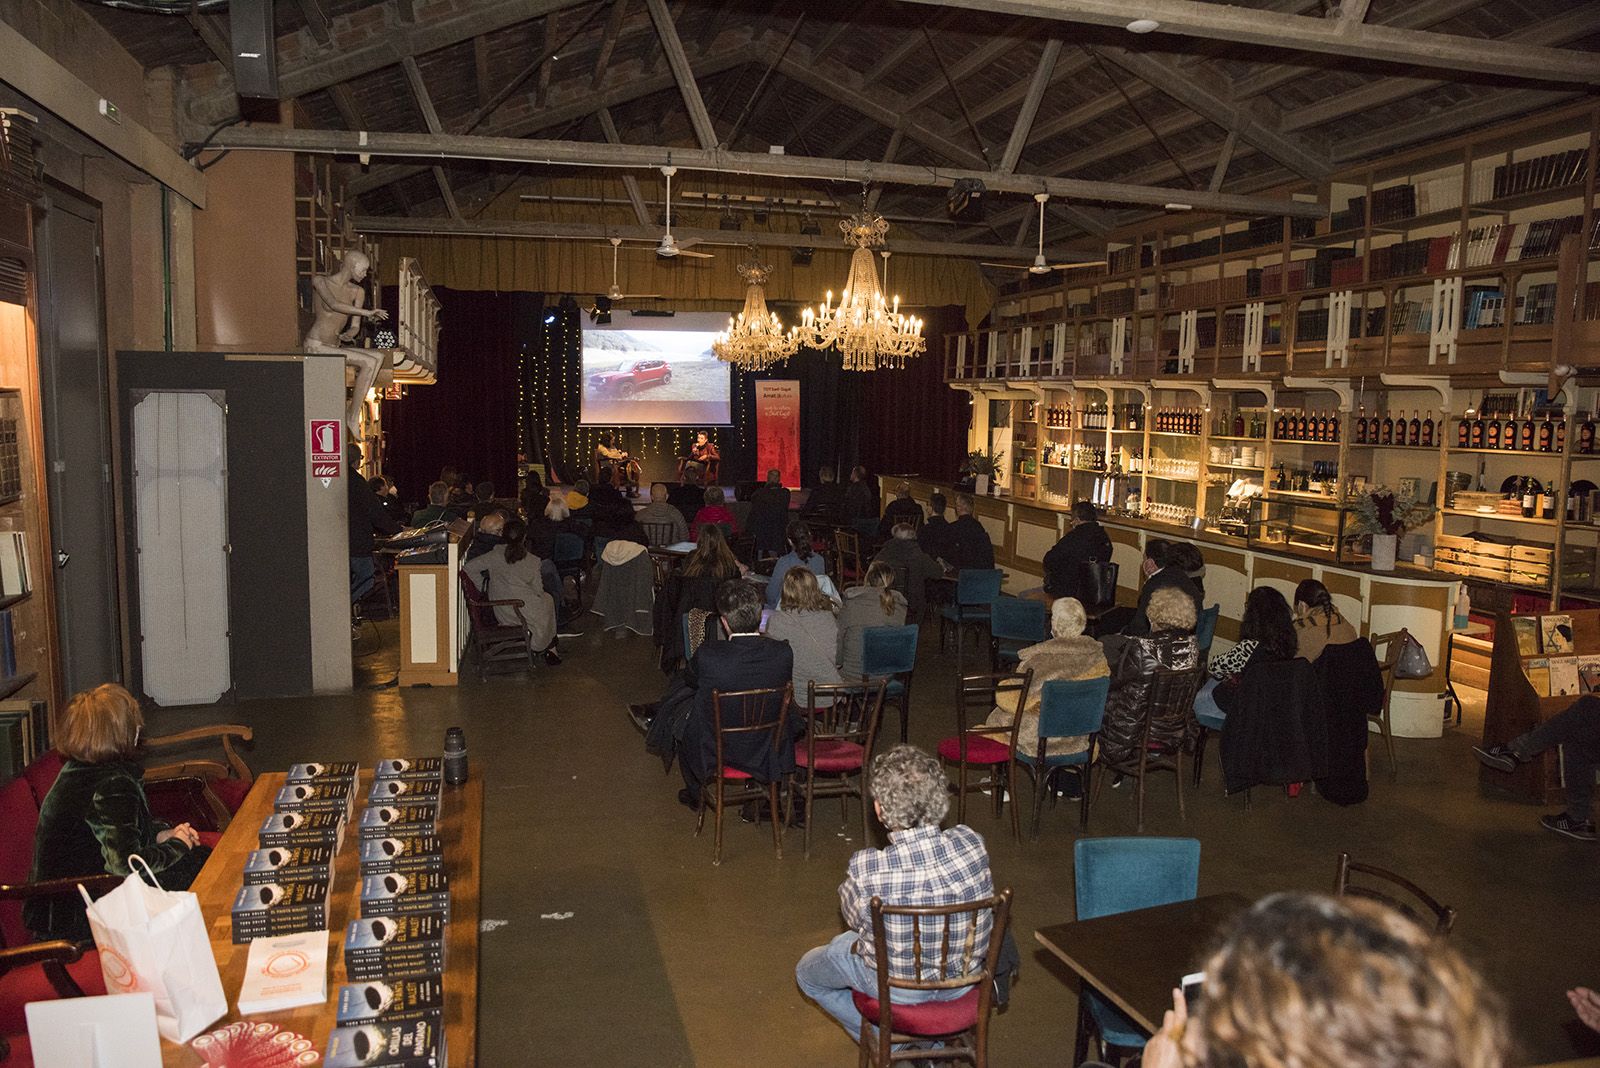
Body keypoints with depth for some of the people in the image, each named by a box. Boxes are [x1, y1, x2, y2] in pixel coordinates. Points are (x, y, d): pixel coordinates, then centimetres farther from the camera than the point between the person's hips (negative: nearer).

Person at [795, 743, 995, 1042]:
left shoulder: (866, 869, -33)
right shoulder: (972, 843, -24)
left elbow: (854, 918, -10)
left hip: (898, 990, -4)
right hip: (964, 982, 4)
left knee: (806, 972, 24)